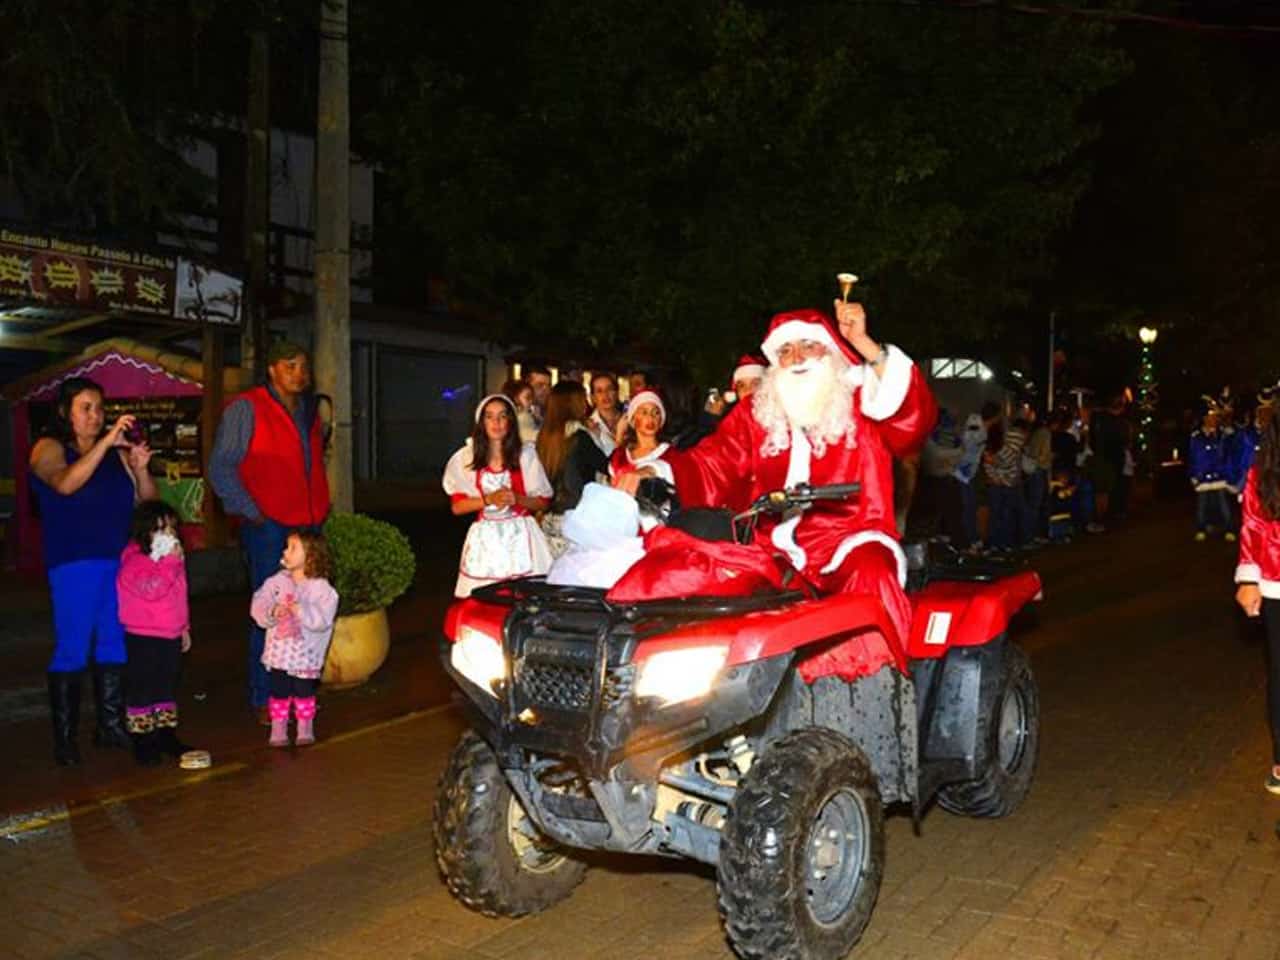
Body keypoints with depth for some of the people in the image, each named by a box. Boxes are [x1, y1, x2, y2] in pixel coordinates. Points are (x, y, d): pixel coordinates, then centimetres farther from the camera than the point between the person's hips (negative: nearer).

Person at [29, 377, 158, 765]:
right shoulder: (49, 449, -2)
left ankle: (111, 725, 19)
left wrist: (140, 467, -9)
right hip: (74, 562, -5)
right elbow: (66, 484, -23)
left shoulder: (115, 452, 12)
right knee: (72, 649, -5)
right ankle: (65, 737, 2)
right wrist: (106, 441, -26)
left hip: (120, 561, 5)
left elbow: (147, 500, 10)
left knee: (114, 643, 9)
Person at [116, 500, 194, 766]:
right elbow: (151, 589, -32)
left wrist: (184, 627, 21)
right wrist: (169, 563, -31)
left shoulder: (173, 558, 11)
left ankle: (166, 734, 26)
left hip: (171, 635, 8)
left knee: (168, 686, 15)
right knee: (141, 688, 0)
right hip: (143, 637, -8)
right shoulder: (135, 560, -16)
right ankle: (142, 740, 8)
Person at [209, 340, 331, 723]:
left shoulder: (308, 411, 17)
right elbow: (220, 467, -7)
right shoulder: (246, 409, -5)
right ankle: (263, 700, 6)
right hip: (268, 529, -6)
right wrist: (251, 512, -11)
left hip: (308, 527, 7)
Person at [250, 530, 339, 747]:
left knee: (304, 692, 9)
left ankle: (305, 730, 24)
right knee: (279, 691, 9)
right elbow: (258, 605, -4)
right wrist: (272, 612, -23)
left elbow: (323, 619, -19)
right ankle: (278, 731, 20)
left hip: (306, 654, -2)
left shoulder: (322, 588, -10)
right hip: (279, 650, 3)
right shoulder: (277, 581, 1)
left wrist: (302, 611, -32)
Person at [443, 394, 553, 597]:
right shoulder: (466, 457, 6)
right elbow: (457, 507, 3)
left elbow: (543, 502, 6)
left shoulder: (526, 454, 5)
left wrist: (517, 499, -12)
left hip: (520, 537, 0)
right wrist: (488, 499, -12)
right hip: (484, 540, 1)